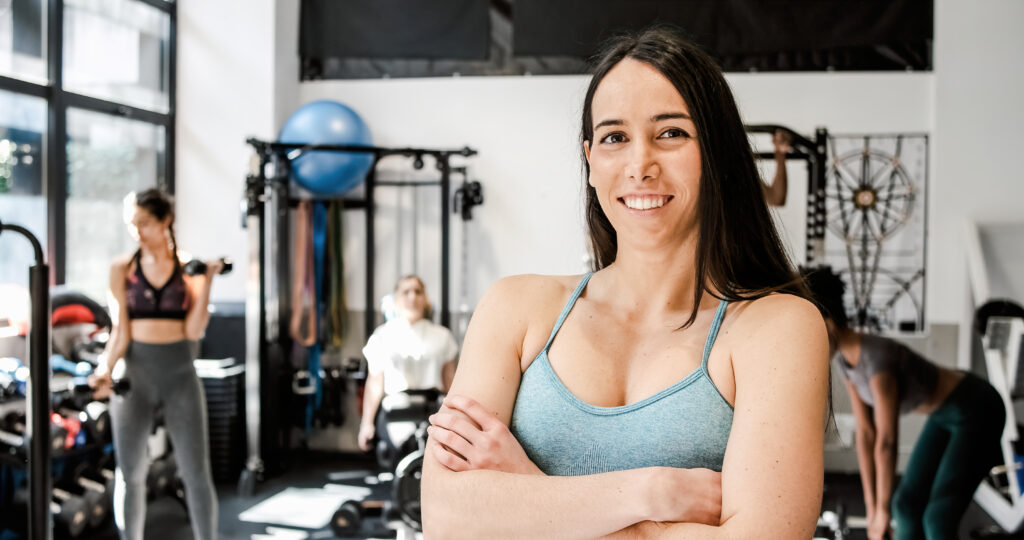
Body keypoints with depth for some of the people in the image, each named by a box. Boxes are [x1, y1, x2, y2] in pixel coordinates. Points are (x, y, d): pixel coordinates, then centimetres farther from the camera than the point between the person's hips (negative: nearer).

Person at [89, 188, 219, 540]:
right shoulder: (123, 268, 2)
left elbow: (194, 330, -7)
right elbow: (120, 331, -1)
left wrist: (207, 280, -13)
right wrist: (105, 369, -18)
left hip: (179, 375, -1)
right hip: (134, 371, 1)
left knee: (196, 472, 0)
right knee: (130, 473, 7)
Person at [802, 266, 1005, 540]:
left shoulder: (878, 359, -33)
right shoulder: (846, 359, -5)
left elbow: (886, 443, -31)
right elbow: (865, 433, -1)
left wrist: (882, 511, -24)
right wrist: (872, 506, -2)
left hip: (976, 411, -9)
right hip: (945, 413, 9)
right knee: (907, 504, 6)